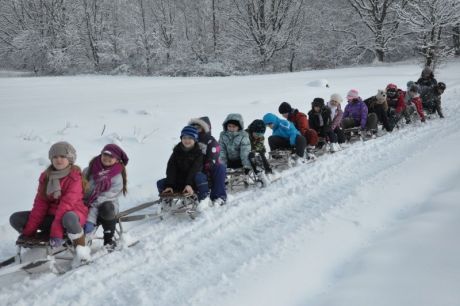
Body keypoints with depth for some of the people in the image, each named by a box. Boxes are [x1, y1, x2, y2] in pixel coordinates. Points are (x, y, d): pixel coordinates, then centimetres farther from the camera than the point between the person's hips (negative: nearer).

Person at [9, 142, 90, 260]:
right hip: (51, 214, 6)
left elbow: (67, 204, -23)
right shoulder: (46, 176, 4)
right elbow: (40, 203, 0)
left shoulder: (74, 177, -14)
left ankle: (80, 245, -16)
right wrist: (29, 231, -8)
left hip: (72, 213, -6)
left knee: (68, 218, -41)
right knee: (15, 218, -6)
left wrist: (56, 231, -32)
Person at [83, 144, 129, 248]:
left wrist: (91, 219, -25)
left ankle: (108, 240, -17)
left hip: (107, 204, -2)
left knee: (106, 208, -37)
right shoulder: (90, 169, 3)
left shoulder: (117, 177, -7)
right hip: (86, 203, 2)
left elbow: (106, 197, -16)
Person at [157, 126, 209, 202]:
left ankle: (203, 201, -25)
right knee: (160, 183, -11)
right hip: (179, 180, 4)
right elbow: (171, 169, -8)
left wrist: (189, 184, -34)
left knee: (199, 177, -38)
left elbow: (195, 169, -21)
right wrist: (169, 185, -20)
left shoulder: (198, 152, -9)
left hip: (193, 181, -4)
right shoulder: (177, 151, 1)